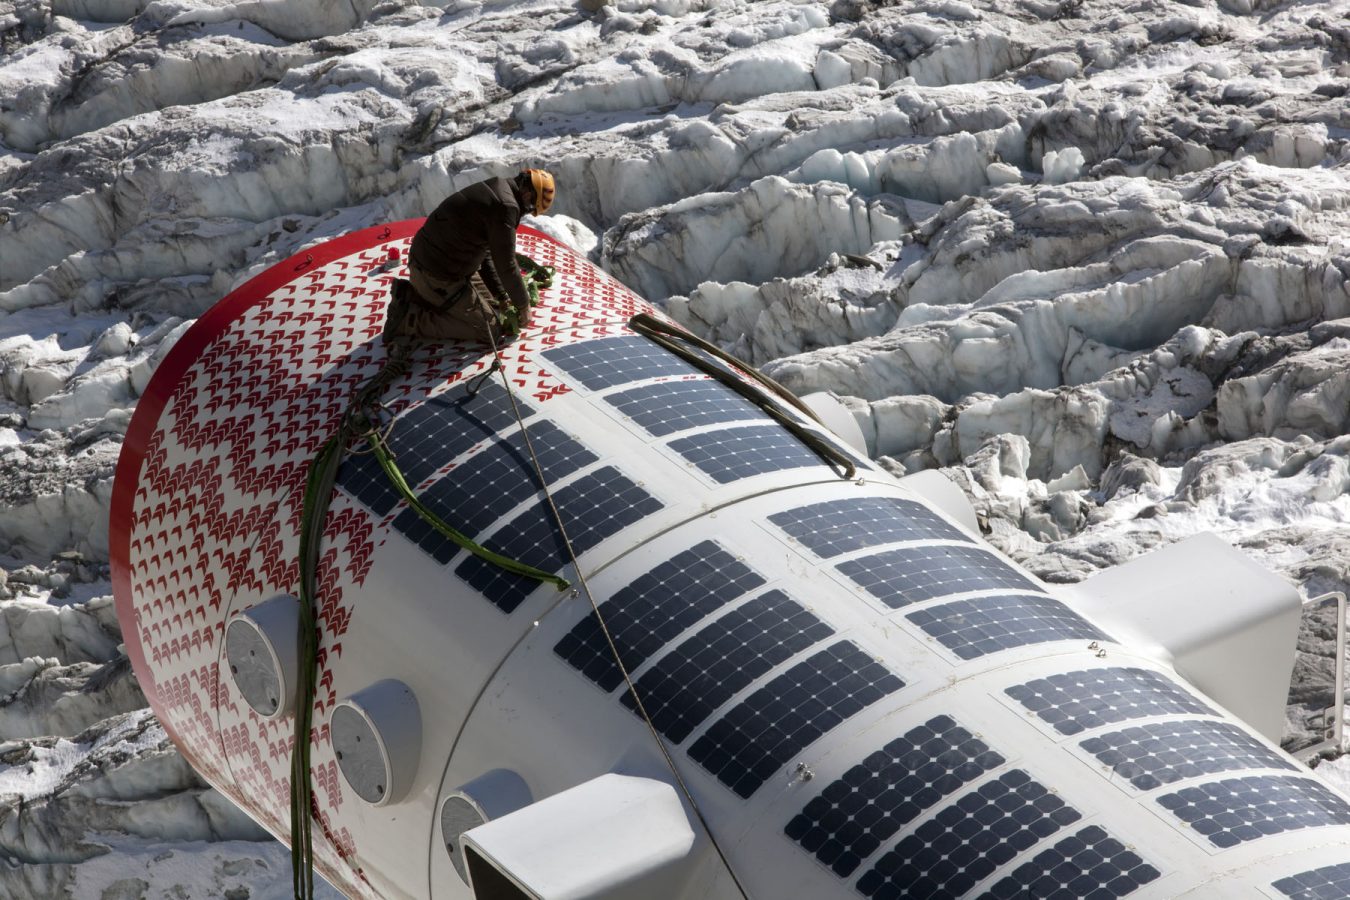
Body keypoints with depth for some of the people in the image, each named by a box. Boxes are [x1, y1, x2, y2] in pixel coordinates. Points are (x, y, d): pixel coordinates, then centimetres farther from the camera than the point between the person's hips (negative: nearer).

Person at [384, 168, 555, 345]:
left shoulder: (491, 191, 12)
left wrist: (502, 297, 16)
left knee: (490, 304, 23)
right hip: (438, 277, -10)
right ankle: (409, 320, -7)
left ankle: (413, 296, 15)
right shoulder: (505, 206, -20)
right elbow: (505, 265, -17)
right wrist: (523, 305, -3)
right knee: (490, 330, -3)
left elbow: (484, 256, 18)